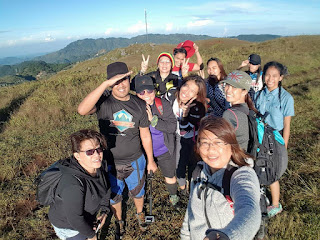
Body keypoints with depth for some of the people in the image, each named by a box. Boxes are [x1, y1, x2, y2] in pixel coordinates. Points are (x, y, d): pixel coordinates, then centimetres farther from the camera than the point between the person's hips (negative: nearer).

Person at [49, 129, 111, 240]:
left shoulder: (100, 165, -19)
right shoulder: (73, 185, -42)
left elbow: (105, 186, 1)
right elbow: (75, 219, -30)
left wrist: (104, 210, -2)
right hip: (67, 225, -6)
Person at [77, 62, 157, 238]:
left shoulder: (139, 105, -9)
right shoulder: (103, 102, -17)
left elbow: (145, 134, -2)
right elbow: (82, 110, -40)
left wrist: (150, 160, 5)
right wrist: (105, 84, -43)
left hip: (135, 161, 1)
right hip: (110, 163, -1)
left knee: (137, 192, 25)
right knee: (114, 196, 23)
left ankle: (140, 214, 58)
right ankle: (119, 221, 54)